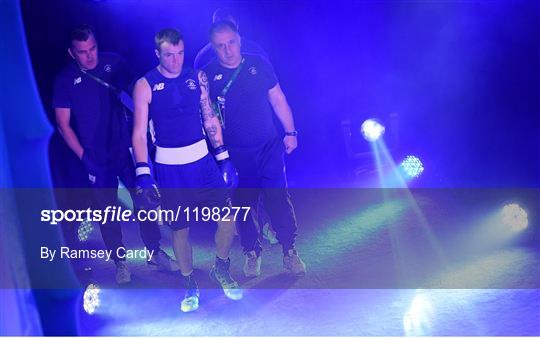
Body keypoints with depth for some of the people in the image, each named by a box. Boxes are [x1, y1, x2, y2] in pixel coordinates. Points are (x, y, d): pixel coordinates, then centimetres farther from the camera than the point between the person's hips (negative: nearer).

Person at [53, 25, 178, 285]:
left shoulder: (114, 63, -2)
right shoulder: (65, 79, -4)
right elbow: (63, 124, -3)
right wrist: (84, 156, -9)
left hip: (126, 148, 1)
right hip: (96, 157, -1)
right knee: (107, 210, 7)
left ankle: (154, 252, 22)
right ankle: (120, 261, 23)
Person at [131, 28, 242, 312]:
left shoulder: (197, 77, 4)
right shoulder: (145, 85, -6)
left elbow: (210, 119, 10)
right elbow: (139, 132, -8)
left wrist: (223, 158, 5)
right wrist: (142, 174, -16)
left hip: (202, 160, 3)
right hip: (169, 167, -3)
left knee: (228, 217, -3)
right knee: (180, 228, 5)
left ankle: (221, 269, 23)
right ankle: (190, 286, 25)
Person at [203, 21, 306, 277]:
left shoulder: (259, 64, 0)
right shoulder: (208, 75, -5)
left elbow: (278, 99, 8)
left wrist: (290, 132, 7)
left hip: (269, 147, 1)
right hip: (235, 154, -1)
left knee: (279, 200, -1)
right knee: (244, 204, 8)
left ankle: (290, 252, 15)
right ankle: (252, 253, 26)